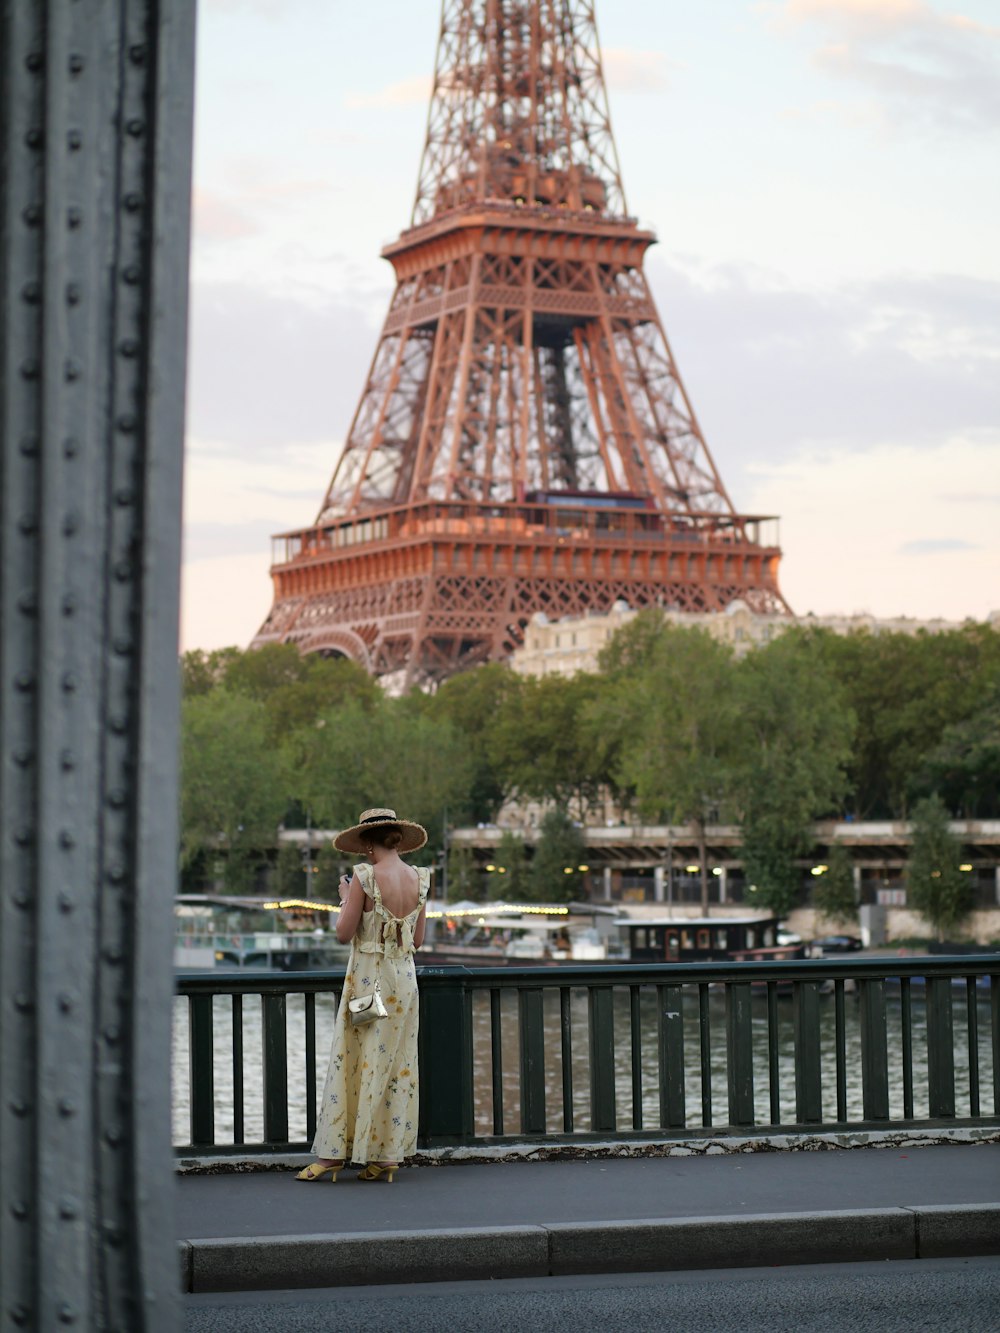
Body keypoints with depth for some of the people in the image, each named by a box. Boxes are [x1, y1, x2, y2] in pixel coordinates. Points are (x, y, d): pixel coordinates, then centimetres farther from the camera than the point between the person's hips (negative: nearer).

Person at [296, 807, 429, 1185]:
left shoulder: (364, 877, -14)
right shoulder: (418, 879, 3)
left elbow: (344, 933, -11)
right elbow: (418, 940, 9)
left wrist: (345, 899, 5)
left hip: (368, 977, -5)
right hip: (405, 977, 5)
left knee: (351, 1063, 0)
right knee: (398, 1066, 8)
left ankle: (332, 1155, 2)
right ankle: (386, 1158, 10)